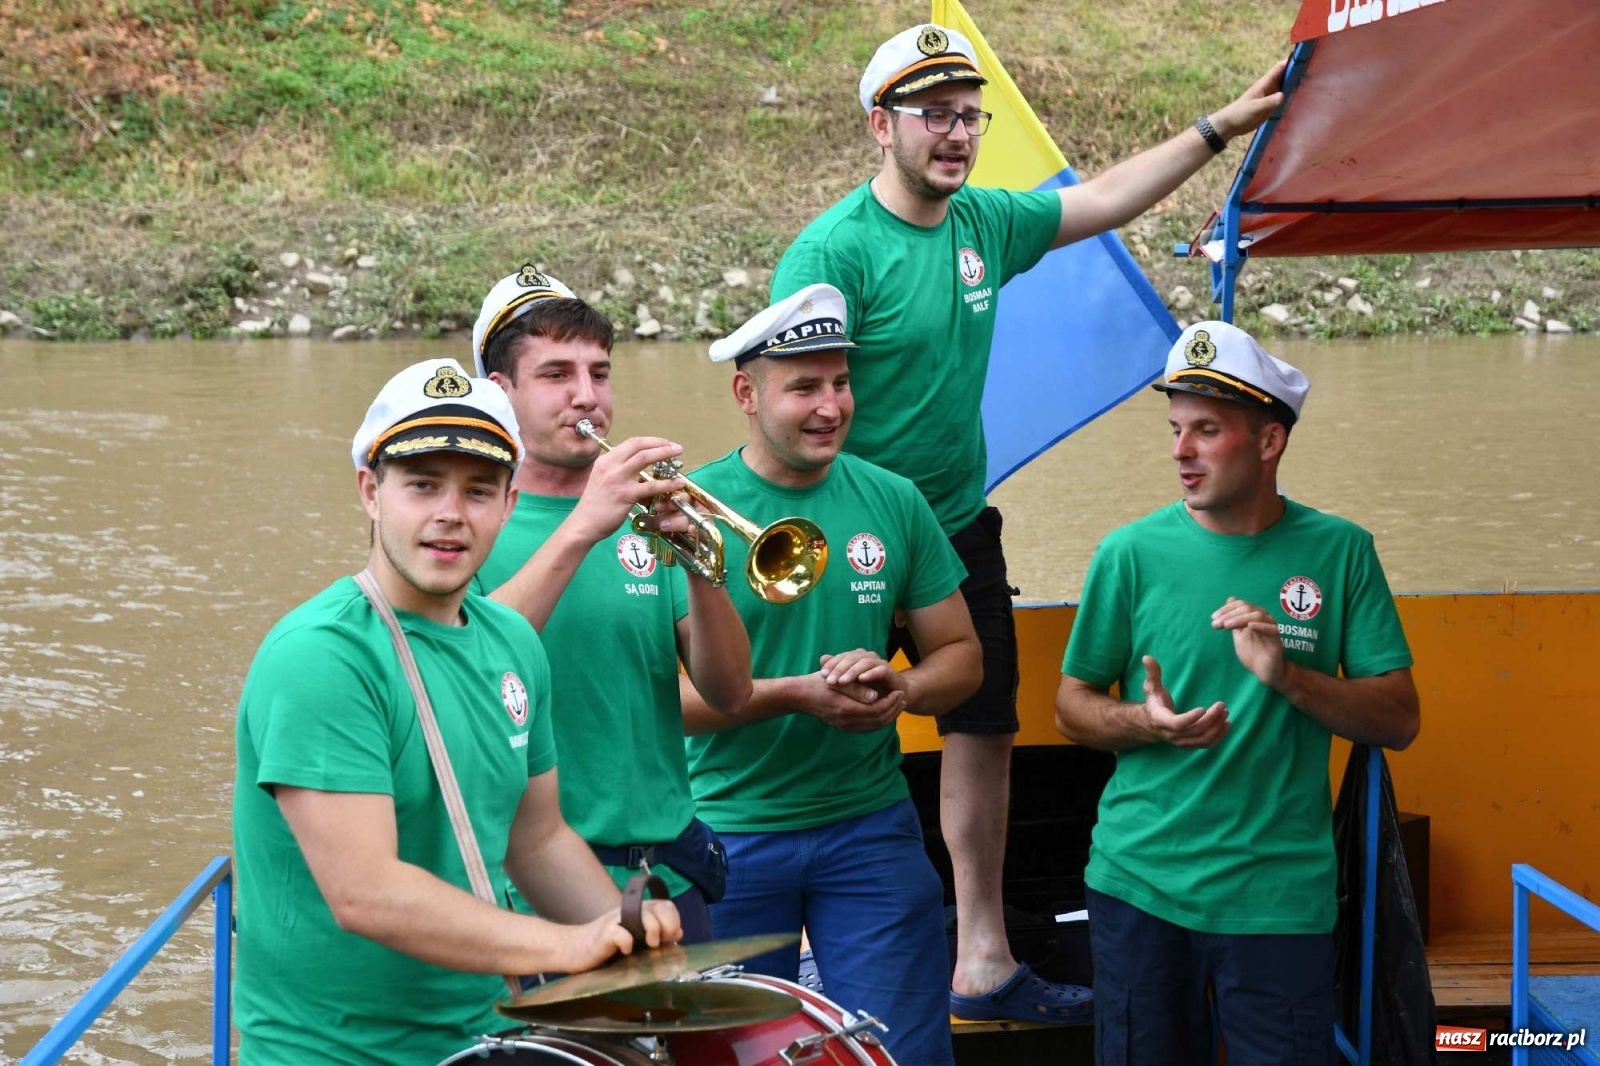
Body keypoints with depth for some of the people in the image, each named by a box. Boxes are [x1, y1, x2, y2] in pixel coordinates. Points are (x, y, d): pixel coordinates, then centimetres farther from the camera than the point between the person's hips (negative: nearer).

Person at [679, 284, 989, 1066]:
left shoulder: (892, 502, 2)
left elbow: (961, 656, 9)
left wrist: (900, 690, -12)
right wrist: (796, 694, -21)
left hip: (870, 825, 3)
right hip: (731, 835, -2)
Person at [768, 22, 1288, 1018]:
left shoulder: (986, 221, 3)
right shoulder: (833, 250, -18)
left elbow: (1108, 199, 17)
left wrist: (1221, 126, 17)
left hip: (960, 527, 8)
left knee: (985, 730, 11)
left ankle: (983, 961, 22)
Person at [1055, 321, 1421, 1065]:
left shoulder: (1339, 552, 0)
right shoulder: (1133, 553, -1)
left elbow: (1399, 719, 0)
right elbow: (1073, 704, 6)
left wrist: (1289, 675, -16)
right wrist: (1147, 724, -15)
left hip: (1282, 894, 0)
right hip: (1141, 883, 0)